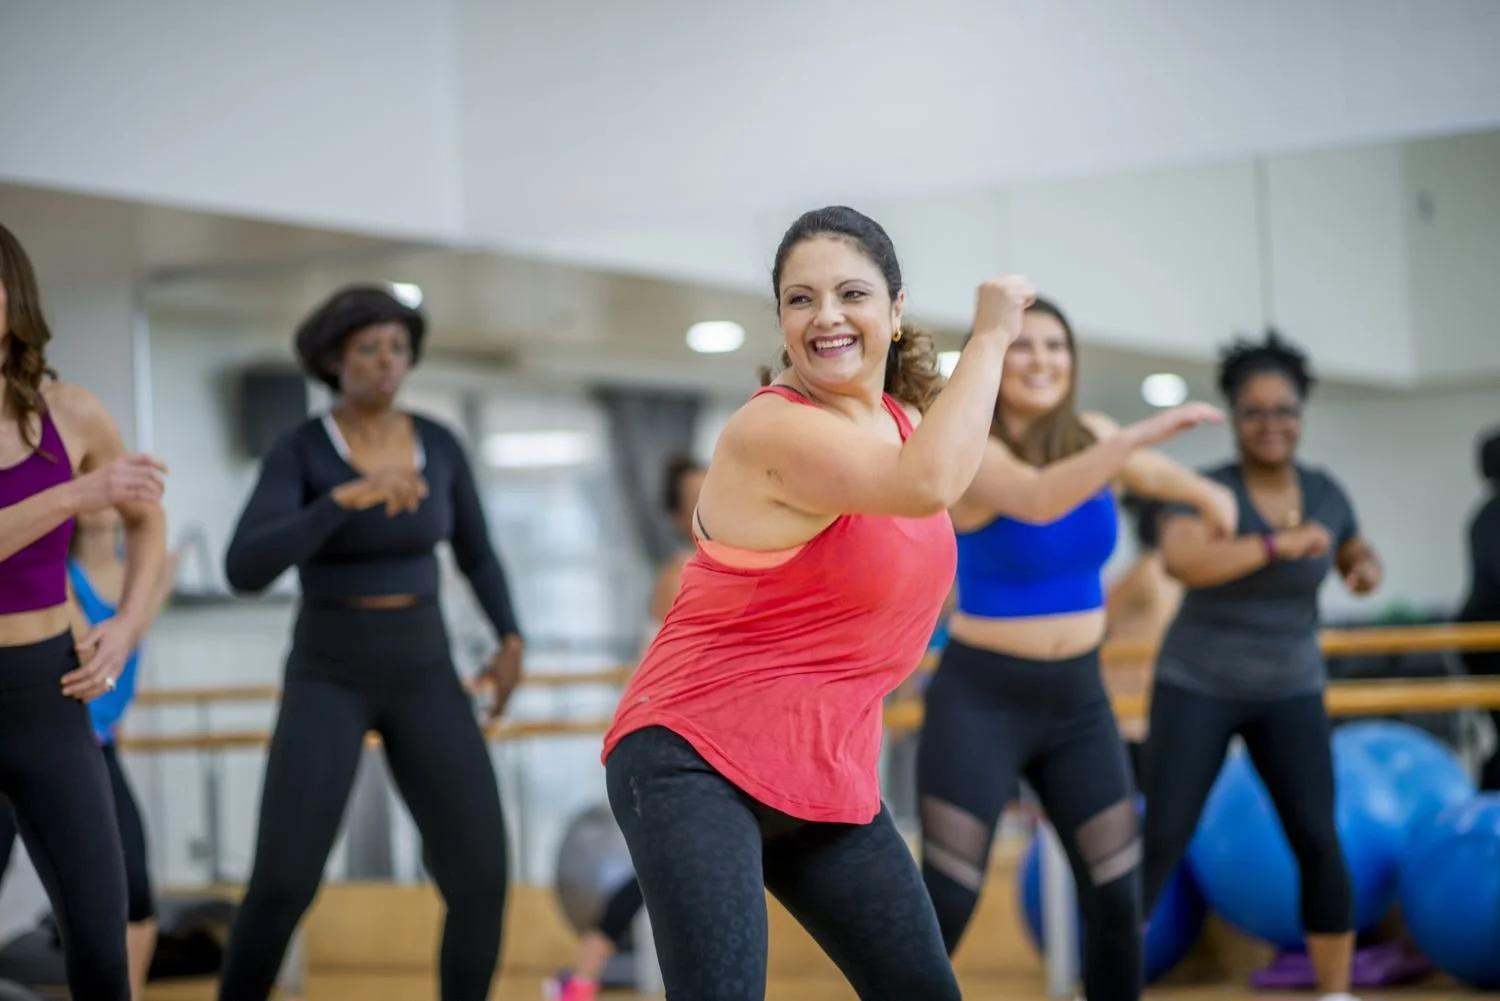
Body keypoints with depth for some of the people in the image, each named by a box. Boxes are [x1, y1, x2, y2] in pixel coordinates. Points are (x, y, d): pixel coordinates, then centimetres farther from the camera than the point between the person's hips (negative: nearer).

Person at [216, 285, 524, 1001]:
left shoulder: (440, 445, 3)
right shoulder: (295, 453, -10)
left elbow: (477, 556, 17)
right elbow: (245, 571, -25)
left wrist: (511, 642, -2)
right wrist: (348, 496, -36)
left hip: (422, 677, 3)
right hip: (328, 681, -3)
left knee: (480, 881, -10)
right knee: (282, 887, -17)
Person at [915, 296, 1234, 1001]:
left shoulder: (1089, 435, 1)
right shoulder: (971, 451, -18)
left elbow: (1150, 472, 18)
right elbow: (1037, 499, -38)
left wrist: (1206, 492, -5)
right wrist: (1144, 434, -47)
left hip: (1079, 699, 6)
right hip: (980, 700, -6)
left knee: (1117, 898, 4)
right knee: (945, 904, -11)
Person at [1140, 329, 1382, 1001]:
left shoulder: (1325, 492, 2)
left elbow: (1355, 554, 21)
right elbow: (1182, 561, -34)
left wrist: (1367, 569, -2)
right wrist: (1281, 544, -37)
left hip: (1290, 691, 4)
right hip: (1198, 686, -3)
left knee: (1318, 840, -4)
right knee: (1160, 841, -6)